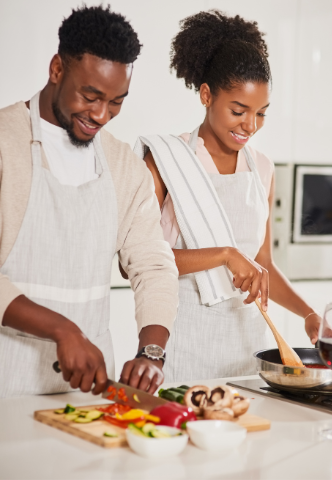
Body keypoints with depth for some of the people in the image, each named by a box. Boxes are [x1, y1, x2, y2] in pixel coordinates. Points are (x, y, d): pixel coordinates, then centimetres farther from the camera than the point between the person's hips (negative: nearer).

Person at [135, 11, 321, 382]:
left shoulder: (262, 170, 9)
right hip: (185, 341, -4)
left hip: (247, 335, 4)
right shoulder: (166, 161, -6)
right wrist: (224, 255, -21)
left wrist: (309, 314, 2)